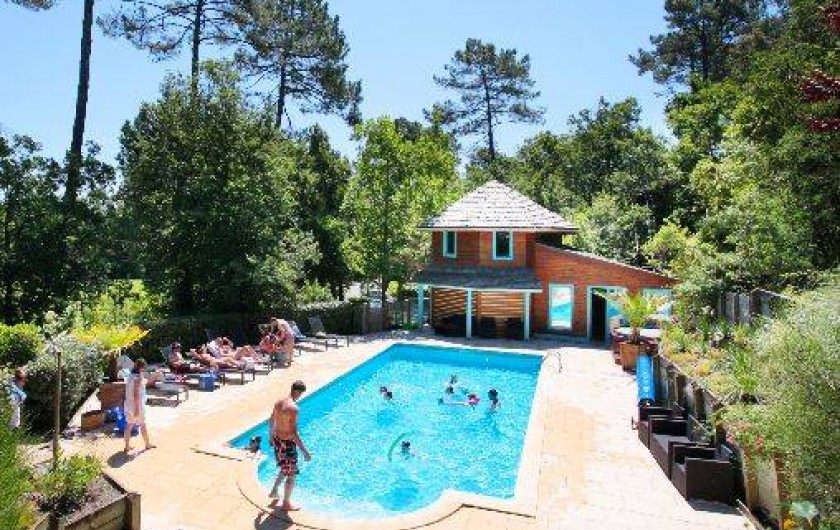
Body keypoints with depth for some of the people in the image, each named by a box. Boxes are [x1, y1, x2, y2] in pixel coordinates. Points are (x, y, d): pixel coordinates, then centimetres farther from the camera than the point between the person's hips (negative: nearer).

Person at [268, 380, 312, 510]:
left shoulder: (279, 402, -1)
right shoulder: (293, 408, -27)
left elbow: (271, 421, 14)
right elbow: (294, 433, -28)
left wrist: (271, 436, 31)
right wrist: (305, 451, -24)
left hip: (277, 440, 8)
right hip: (287, 443, -8)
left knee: (285, 469, 31)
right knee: (291, 475, 11)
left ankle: (274, 491, 41)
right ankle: (286, 504, 24)